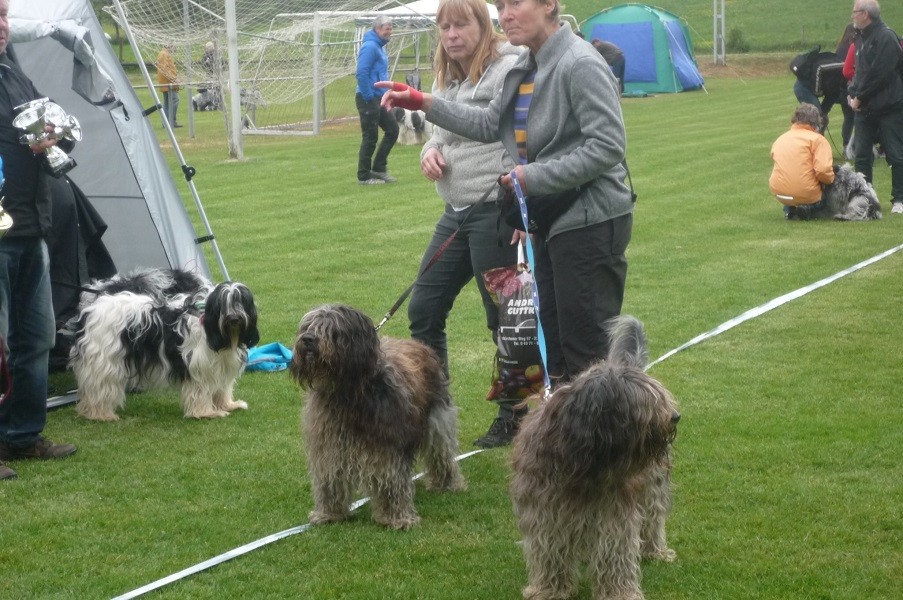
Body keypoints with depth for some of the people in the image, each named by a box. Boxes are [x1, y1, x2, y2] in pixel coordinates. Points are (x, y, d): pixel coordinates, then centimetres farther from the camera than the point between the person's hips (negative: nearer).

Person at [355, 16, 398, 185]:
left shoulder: (380, 46, 15)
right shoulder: (370, 46, -16)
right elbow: (361, 73, -23)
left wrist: (384, 94, 16)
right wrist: (369, 97, -20)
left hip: (378, 99, 10)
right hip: (368, 100, -10)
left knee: (392, 129, 12)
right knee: (370, 137, -3)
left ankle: (378, 168, 18)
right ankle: (364, 176, 7)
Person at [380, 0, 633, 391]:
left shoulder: (581, 65, -18)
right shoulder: (527, 66, 10)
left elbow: (608, 147, -22)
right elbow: (491, 124, 16)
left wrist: (534, 177, -19)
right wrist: (423, 103, 9)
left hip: (590, 223, -9)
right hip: (549, 221, 9)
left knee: (587, 351, -4)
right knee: (551, 345, 16)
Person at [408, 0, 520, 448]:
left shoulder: (509, 70, -13)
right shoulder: (446, 78, 13)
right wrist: (430, 152, 1)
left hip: (496, 212, -9)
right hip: (457, 212, 9)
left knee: (505, 319, 2)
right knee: (424, 309, 10)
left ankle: (514, 418, 17)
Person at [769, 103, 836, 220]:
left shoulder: (779, 140, 11)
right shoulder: (817, 139, -6)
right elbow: (823, 171, -17)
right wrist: (831, 179, 5)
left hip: (779, 194, 6)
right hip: (807, 195, -6)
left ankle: (789, 209, 14)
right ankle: (809, 208, 0)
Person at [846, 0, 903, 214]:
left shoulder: (886, 37, -14)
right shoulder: (862, 38, 15)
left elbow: (878, 74, -20)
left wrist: (859, 97, -14)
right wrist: (852, 92, 1)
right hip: (864, 108, 9)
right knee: (861, 155, 7)